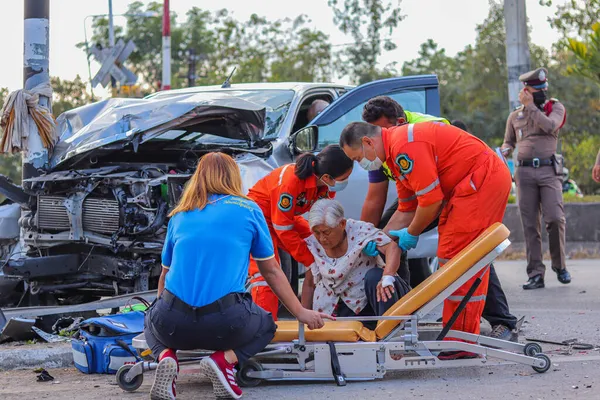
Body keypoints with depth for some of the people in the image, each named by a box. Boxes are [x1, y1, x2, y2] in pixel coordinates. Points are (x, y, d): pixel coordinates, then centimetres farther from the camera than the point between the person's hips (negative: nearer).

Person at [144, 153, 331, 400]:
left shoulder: (180, 215, 16)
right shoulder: (248, 210, 9)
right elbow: (271, 271, 16)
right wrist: (301, 313, 28)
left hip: (173, 324, 2)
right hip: (226, 324, -2)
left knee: (153, 320, 37)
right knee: (266, 326, 31)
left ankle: (166, 356, 2)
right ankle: (225, 359, -1)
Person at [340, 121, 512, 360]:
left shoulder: (404, 146, -18)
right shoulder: (396, 153, 15)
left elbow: (431, 200, -20)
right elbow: (406, 210, 21)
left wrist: (411, 234, -4)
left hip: (482, 180, -11)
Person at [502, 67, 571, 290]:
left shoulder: (555, 108, 8)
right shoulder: (515, 116, 15)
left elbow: (550, 126, -13)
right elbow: (508, 141, 25)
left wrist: (530, 106, -8)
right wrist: (504, 152, 3)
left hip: (549, 171, -2)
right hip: (524, 172, 2)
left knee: (555, 218, -14)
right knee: (530, 225, -1)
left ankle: (559, 266, 6)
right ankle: (536, 274, 1)